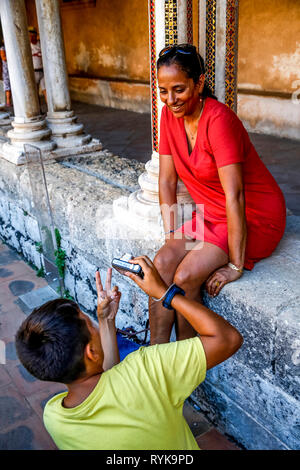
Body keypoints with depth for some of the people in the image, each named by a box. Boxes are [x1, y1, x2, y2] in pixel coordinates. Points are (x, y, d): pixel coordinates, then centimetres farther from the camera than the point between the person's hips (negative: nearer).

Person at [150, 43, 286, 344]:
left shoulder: (218, 119, -25)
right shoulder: (170, 114, -3)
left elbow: (234, 195, -28)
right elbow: (167, 180, 2)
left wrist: (236, 266, -25)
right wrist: (170, 235, -4)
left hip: (255, 217, -6)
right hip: (211, 215, 7)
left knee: (186, 276, -23)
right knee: (162, 262, -15)